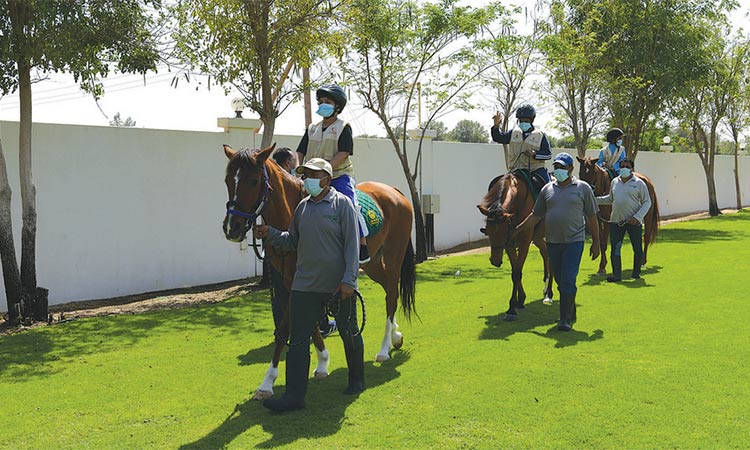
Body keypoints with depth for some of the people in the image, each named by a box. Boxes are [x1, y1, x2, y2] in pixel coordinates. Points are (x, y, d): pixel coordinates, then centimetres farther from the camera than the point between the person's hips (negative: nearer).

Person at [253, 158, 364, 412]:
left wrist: (348, 280, -18)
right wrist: (269, 234, 0)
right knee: (297, 340, -2)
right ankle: (294, 395, 0)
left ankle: (357, 380, 35)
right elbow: (293, 241, 16)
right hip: (305, 284, 5)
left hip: (338, 285, -5)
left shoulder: (342, 204, -8)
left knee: (349, 333, 14)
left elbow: (351, 245, -12)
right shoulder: (303, 206, 8)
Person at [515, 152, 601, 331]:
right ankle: (570, 313, 29)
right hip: (553, 242, 4)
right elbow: (536, 215, 13)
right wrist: (517, 230, 8)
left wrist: (595, 243, 1)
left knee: (568, 281, -10)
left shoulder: (583, 188, 0)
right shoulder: (547, 189, 8)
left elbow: (592, 218, 2)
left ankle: (566, 319, -4)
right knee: (560, 281, 13)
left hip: (574, 241, -4)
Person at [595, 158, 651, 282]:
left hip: (634, 221, -3)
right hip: (616, 221, 3)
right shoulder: (614, 182, 10)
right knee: (615, 249, -1)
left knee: (638, 250, 4)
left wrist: (637, 217, -16)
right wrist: (595, 200, 12)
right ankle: (616, 274, 5)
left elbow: (647, 202, -4)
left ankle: (636, 272, 23)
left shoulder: (639, 183, -3)